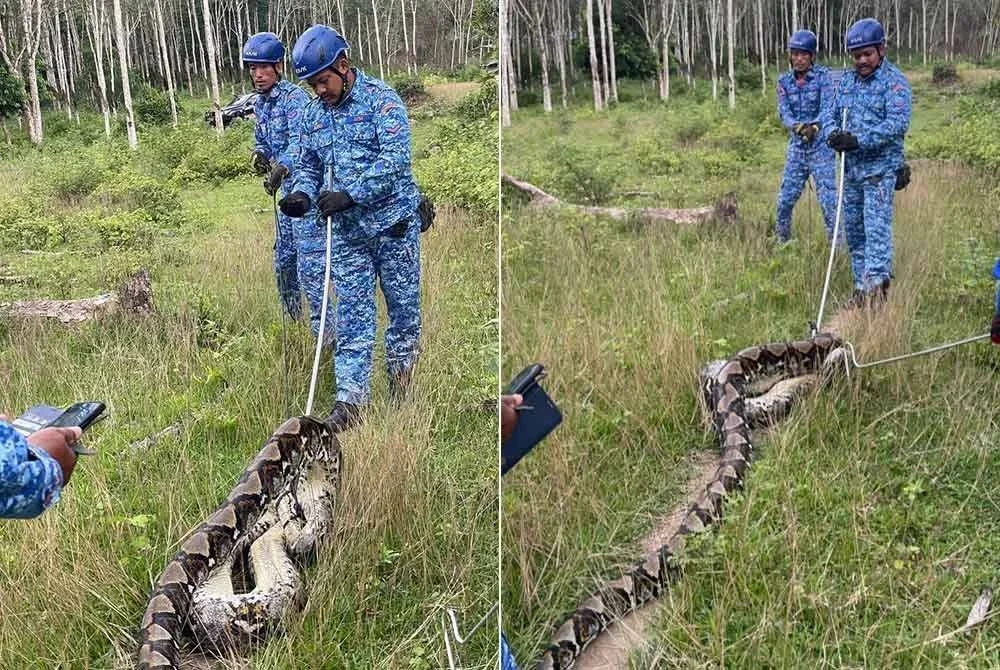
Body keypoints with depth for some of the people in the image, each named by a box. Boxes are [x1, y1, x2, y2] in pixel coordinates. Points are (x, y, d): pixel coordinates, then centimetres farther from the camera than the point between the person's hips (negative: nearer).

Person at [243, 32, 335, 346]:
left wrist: (281, 167, -43)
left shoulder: (295, 98, -14)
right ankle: (291, 322, 31)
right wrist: (258, 154, -2)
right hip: (287, 188, 9)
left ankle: (325, 331, -11)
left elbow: (299, 142, -27)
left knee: (309, 261, -14)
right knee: (283, 260, 16)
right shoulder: (260, 104, 13)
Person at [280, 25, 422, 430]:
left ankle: (401, 368, 30)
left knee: (403, 305, 8)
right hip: (347, 232, 4)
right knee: (352, 316, 2)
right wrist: (302, 194, -8)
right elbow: (308, 166, 16)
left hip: (393, 224, -4)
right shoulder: (313, 114, 9)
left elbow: (396, 159, -20)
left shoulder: (381, 99, -10)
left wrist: (350, 194, -27)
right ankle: (350, 399, 2)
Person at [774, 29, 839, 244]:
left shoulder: (823, 76, -6)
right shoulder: (784, 81, 4)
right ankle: (781, 242, 25)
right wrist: (797, 126, -30)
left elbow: (827, 107, -18)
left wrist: (815, 127, -38)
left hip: (821, 147, -4)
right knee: (785, 200, 8)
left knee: (828, 199, -8)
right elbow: (784, 112, -7)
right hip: (796, 146, 4)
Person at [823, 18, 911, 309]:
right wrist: (833, 134, -11)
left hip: (880, 169, -7)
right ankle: (861, 288, 19)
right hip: (851, 168, 7)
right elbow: (830, 115, 13)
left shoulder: (895, 82, -8)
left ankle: (877, 285, -16)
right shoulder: (847, 80, 12)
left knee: (876, 228, -14)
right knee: (853, 230, 10)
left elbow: (898, 124, -18)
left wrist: (858, 140, -25)